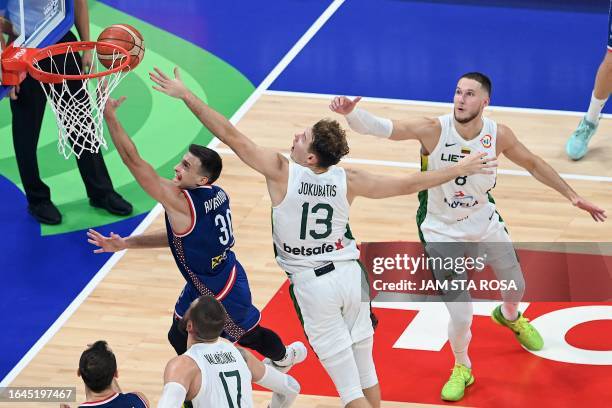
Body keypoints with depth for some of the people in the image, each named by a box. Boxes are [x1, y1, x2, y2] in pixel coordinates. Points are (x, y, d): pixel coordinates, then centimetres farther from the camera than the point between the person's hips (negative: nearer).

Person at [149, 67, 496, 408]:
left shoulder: (282, 172, -17)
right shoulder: (348, 181, -7)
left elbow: (230, 135, -16)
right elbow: (408, 185, -1)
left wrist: (186, 95, -10)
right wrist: (460, 169, 11)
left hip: (312, 282, -4)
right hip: (350, 274, 4)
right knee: (366, 373, 17)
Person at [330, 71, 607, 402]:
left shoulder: (498, 135, -17)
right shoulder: (434, 130, -28)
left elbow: (533, 164, 0)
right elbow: (380, 127, -36)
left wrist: (572, 196, 0)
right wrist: (351, 113, -56)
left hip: (485, 223, 4)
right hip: (443, 233, -4)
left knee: (516, 285, 24)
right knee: (461, 316, -7)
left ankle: (510, 316, 63)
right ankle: (462, 369, 26)